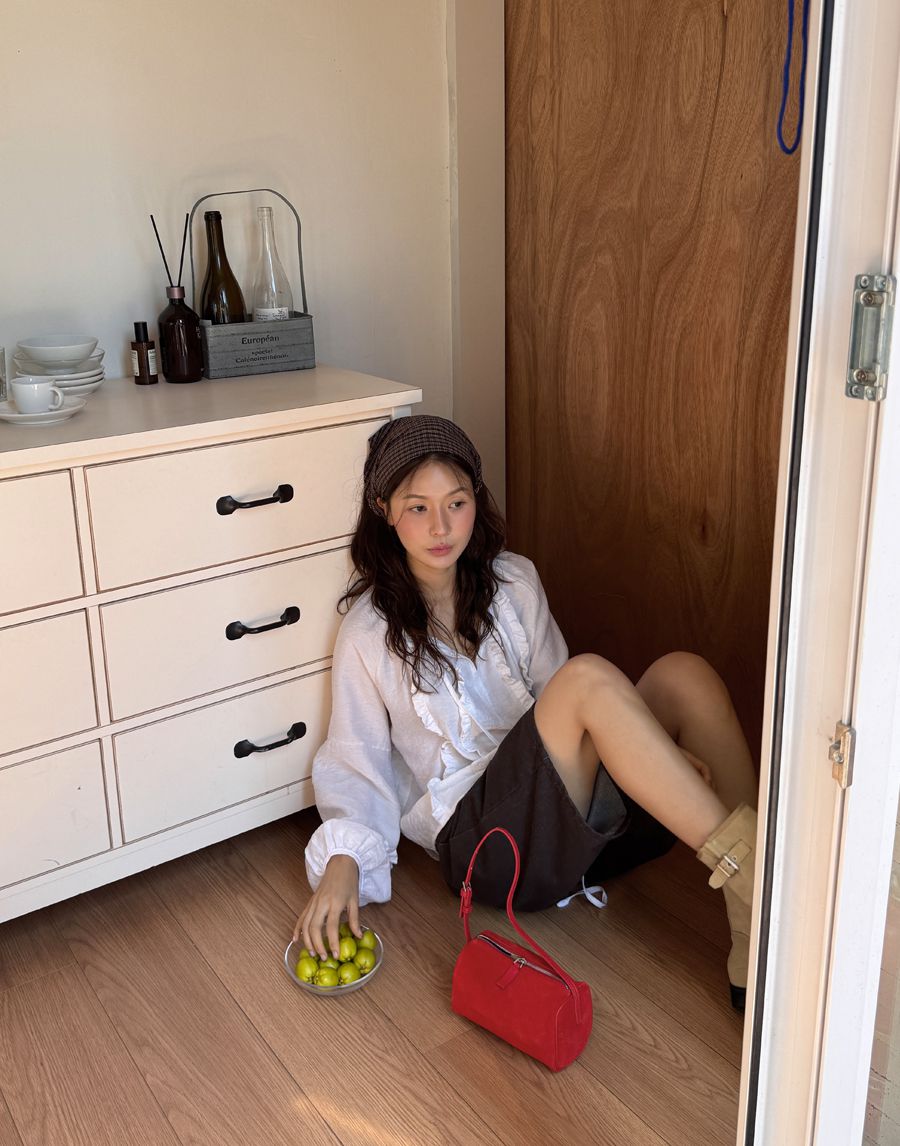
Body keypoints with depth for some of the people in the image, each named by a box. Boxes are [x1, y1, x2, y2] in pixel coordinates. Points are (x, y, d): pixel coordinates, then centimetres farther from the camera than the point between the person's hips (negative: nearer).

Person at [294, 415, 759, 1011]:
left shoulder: (514, 582, 12)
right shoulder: (371, 632, 2)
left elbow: (558, 700, 14)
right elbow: (356, 762, 5)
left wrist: (657, 749, -3)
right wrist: (342, 861, -14)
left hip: (577, 811, 5)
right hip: (481, 835, -5)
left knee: (684, 671, -20)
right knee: (593, 676, -30)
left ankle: (756, 945, -28)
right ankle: (746, 868, -32)